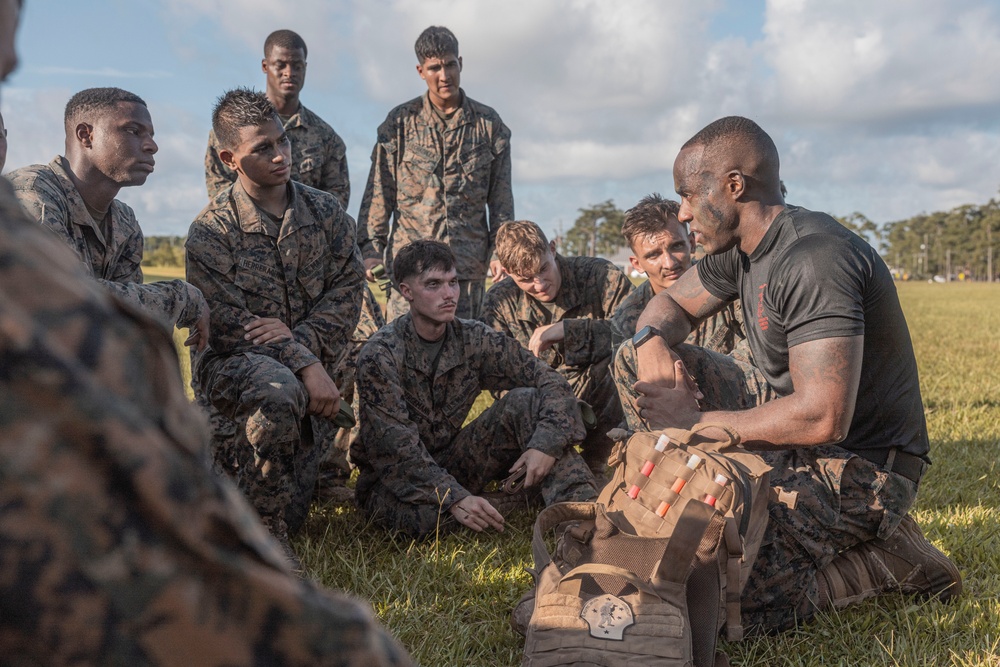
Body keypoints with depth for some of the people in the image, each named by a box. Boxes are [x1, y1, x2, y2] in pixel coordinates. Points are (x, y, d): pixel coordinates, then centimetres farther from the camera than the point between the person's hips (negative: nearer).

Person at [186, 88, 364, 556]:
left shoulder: (325, 211, 1)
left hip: (311, 370, 5)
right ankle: (263, 539, -22)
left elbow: (348, 288, -5)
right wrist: (304, 365, -28)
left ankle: (220, 456, 38)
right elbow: (230, 325, -17)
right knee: (279, 391, -42)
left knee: (287, 515, 6)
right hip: (233, 365, -4)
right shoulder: (211, 231, -10)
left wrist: (298, 336, -23)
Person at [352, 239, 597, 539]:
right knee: (426, 514, -40)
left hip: (452, 464, 4)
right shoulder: (380, 355, -18)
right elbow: (395, 444, -25)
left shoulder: (474, 339, -6)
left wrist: (546, 445, -26)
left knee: (525, 401, -15)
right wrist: (454, 499, -35)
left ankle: (583, 508, -23)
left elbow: (551, 382, -7)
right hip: (394, 478, -4)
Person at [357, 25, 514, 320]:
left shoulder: (488, 124, 7)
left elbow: (501, 197, 10)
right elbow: (379, 192, 4)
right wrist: (371, 247, -3)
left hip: (469, 263, 1)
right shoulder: (400, 122, 4)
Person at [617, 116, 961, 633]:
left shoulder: (814, 260, -25)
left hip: (863, 465, -9)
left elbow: (823, 418, -33)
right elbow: (670, 303, 18)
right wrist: (651, 337, -8)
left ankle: (883, 557, -5)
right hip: (797, 440, 9)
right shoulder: (742, 248, 5)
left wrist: (697, 420, -21)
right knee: (639, 357, 4)